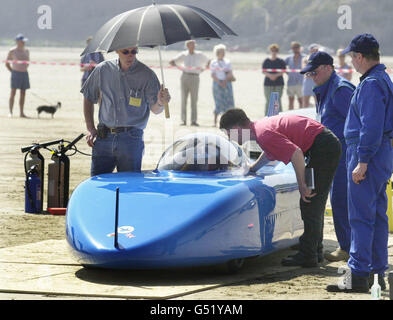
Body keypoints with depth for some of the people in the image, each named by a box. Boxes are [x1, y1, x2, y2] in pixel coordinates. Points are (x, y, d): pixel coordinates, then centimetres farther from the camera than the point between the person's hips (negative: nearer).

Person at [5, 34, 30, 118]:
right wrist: (13, 72, -1)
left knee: (23, 94, 5)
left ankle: (21, 113, 8)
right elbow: (7, 63, 0)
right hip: (15, 74, -5)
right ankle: (10, 112, -7)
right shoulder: (12, 51, -6)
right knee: (13, 93, -8)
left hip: (24, 73, 5)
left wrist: (24, 70, 11)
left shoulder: (26, 51, 9)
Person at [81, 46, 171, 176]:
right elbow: (88, 98, 15)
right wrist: (90, 128, 7)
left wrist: (160, 103, -27)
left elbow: (154, 109, -3)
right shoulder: (103, 70, 4)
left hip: (131, 140, -2)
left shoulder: (147, 75, -4)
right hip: (104, 137, 2)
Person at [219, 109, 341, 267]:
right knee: (315, 205, 17)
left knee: (310, 205, -6)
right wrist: (251, 168, 39)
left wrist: (302, 185, -19)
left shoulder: (264, 134, -17)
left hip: (323, 146, -10)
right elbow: (269, 153, 36)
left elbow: (296, 153, -25)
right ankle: (315, 251, 23)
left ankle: (308, 256, -4)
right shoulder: (261, 125, 14)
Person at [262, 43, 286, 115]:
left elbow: (283, 71, 0)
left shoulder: (281, 61, 5)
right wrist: (269, 75, -15)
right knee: (268, 101, -1)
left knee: (278, 101, -4)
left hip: (279, 83, -1)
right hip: (268, 83, 1)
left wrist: (276, 75, -16)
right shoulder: (266, 61, 8)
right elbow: (263, 71, 3)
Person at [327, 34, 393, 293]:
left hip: (368, 153, -11)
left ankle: (358, 275, -12)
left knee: (361, 216, -10)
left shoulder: (371, 84, -16)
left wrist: (362, 162, -23)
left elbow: (371, 126, -23)